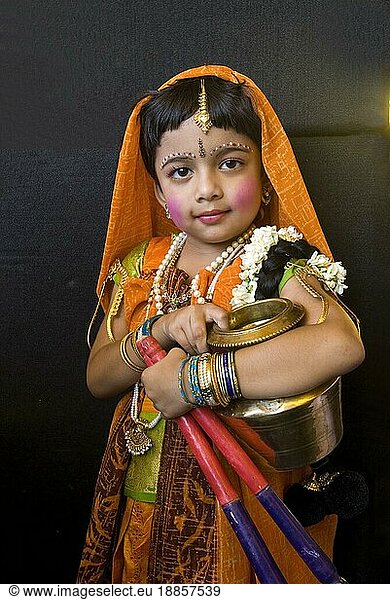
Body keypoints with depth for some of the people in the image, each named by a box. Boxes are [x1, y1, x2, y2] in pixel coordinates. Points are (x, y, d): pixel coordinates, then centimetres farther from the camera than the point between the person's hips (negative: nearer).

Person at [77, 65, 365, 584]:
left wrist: (193, 380, -34)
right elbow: (97, 379, -4)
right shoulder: (142, 266, -3)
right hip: (146, 496, 5)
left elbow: (341, 345, -38)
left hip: (244, 504, -4)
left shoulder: (276, 264, -18)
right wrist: (160, 331, -24)